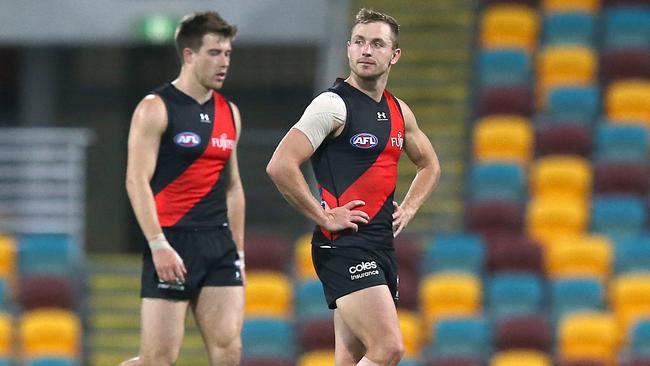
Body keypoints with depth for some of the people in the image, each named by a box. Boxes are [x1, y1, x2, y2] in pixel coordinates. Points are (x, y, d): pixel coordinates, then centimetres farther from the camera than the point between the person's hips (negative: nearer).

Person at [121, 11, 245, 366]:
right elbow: (137, 180, -12)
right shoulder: (156, 109, -5)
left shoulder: (229, 113, 15)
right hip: (172, 246, -6)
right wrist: (158, 246, -20)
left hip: (219, 244, 6)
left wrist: (238, 250, 18)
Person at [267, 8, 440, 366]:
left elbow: (429, 165, 33)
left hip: (381, 245, 8)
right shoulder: (334, 105, -9)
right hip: (344, 245, -8)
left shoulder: (398, 111, 14)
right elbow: (280, 166, -19)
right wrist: (324, 217, -15)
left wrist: (407, 209, 17)